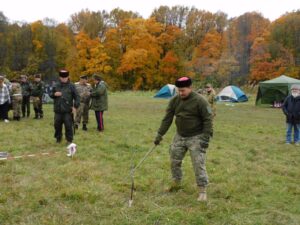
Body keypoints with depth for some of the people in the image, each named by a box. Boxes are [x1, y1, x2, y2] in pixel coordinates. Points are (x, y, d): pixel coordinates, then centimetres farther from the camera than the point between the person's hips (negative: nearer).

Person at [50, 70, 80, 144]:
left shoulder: (71, 86, -1)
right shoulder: (56, 85, 8)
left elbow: (77, 97, -1)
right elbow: (51, 94, 15)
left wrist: (75, 106, -9)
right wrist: (54, 94, -8)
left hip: (68, 110, -3)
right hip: (58, 110, 3)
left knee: (68, 126, -2)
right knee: (57, 125, 10)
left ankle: (69, 140, 9)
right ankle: (58, 138, 27)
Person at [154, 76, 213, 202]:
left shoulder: (200, 101, -16)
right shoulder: (174, 101, -1)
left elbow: (207, 120, -14)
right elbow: (167, 118, 1)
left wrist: (205, 138, -19)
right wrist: (160, 134, -2)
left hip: (196, 137, -6)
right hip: (179, 137, 6)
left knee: (198, 164, -7)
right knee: (174, 161, 13)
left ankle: (202, 191, 2)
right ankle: (176, 183, 33)